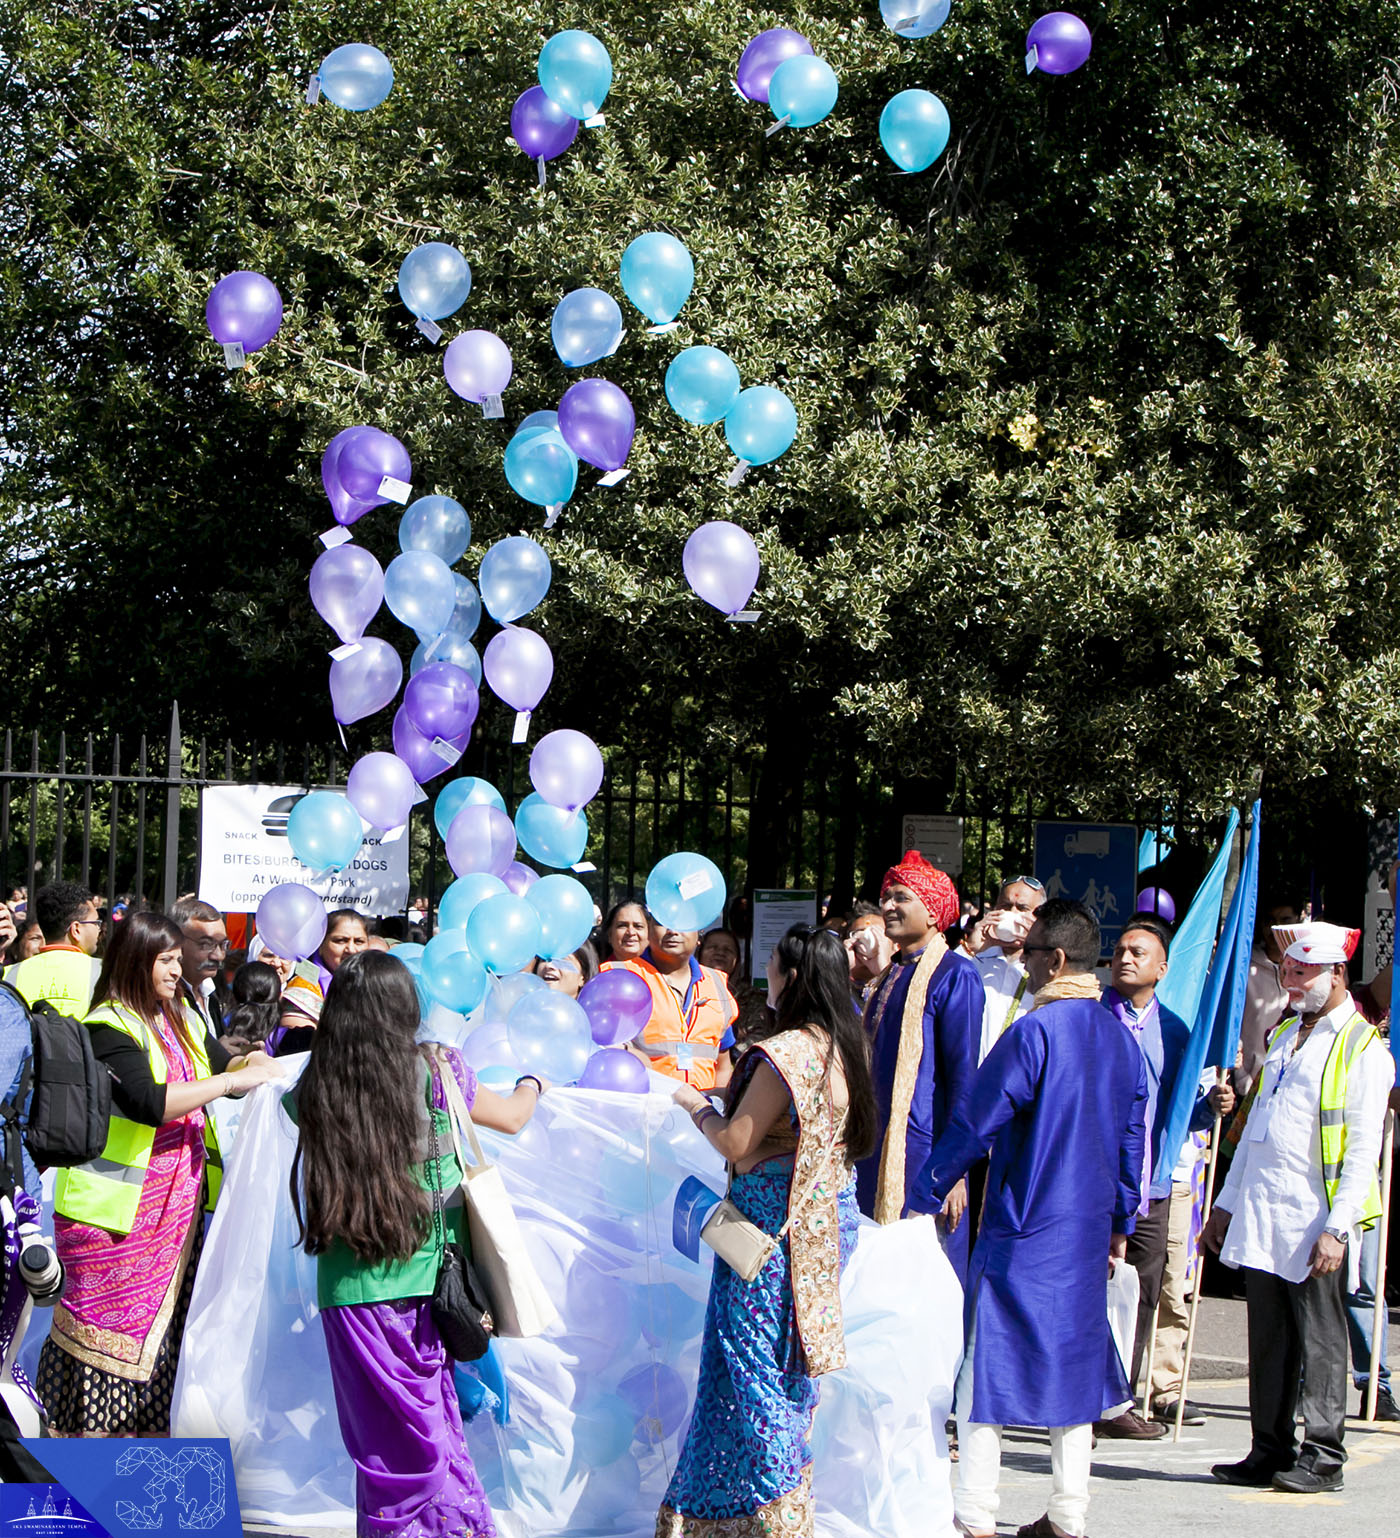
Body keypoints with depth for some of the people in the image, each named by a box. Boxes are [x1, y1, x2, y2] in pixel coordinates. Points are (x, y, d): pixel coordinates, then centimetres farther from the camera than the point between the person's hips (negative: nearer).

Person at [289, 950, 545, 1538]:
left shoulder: (316, 1090, -2)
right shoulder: (436, 1073, -4)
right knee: (431, 1436, 9)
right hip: (424, 1283, -1)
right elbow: (512, 1117, 13)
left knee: (385, 1444, 7)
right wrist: (531, 1085, 34)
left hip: (349, 1290, 1)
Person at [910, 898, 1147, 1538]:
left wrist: (923, 1198, -4)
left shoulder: (1032, 1034, -15)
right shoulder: (1121, 1039, 8)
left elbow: (973, 1125, -14)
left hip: (1021, 1228, -7)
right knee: (1073, 1361, 12)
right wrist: (1119, 1222, 25)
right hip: (1087, 1233, 7)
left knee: (987, 1362, -2)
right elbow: (1133, 1139, 15)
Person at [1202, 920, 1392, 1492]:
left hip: (1315, 1221, -7)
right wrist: (1226, 1203, 20)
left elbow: (1363, 1149, -12)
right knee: (1268, 1340, 8)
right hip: (1260, 1218, 7)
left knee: (1320, 1339, -1)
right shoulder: (1284, 1036, 18)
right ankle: (1270, 1451, 14)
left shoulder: (1363, 1048, -6)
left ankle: (1322, 1456, 4)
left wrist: (1338, 1227, -18)